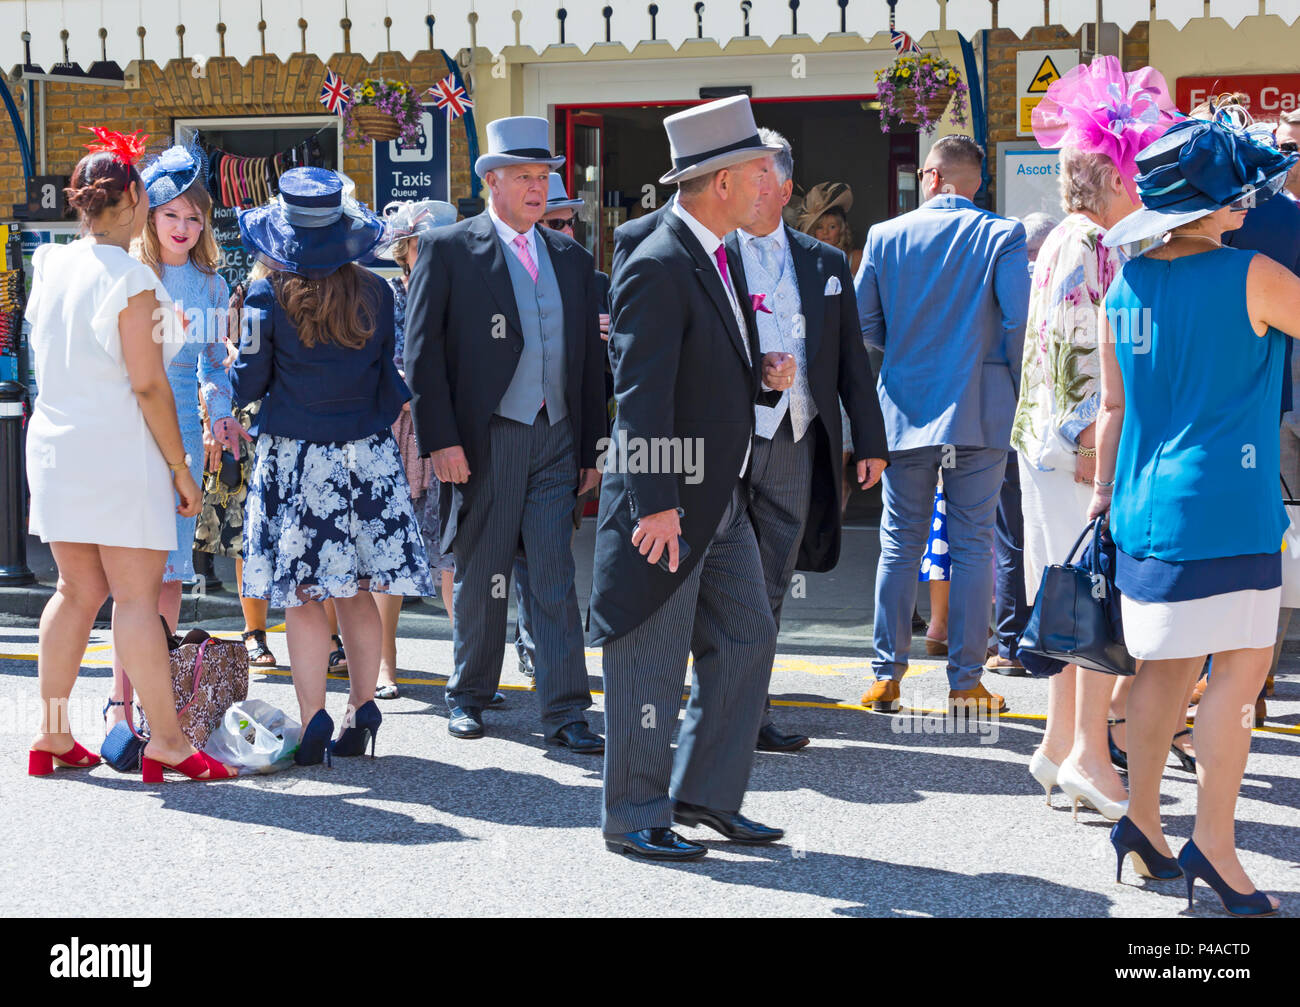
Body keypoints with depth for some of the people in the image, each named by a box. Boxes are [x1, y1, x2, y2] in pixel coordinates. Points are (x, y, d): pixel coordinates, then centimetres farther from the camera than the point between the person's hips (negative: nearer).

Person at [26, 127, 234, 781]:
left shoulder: (49, 266, 7)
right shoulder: (129, 279, -14)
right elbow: (147, 385, -15)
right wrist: (181, 468, -9)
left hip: (54, 445, 7)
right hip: (119, 450, -7)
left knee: (77, 590, 14)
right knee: (137, 596, -4)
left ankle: (52, 736, 17)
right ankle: (165, 741, 0)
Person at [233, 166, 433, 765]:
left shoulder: (269, 298, -10)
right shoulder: (374, 294, -1)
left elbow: (247, 385, -3)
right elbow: (390, 378, 7)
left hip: (295, 462, -3)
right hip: (366, 457, 3)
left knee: (302, 595, 1)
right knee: (358, 592, 11)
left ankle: (313, 724, 0)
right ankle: (362, 711, 16)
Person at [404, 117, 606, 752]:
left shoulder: (572, 258, 13)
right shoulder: (448, 250, 0)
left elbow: (592, 358, 14)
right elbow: (422, 353, -4)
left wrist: (592, 448, 10)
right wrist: (440, 440, -12)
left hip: (557, 440, 3)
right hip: (485, 440, -3)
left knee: (555, 578, -1)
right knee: (480, 577, 7)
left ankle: (565, 711, 2)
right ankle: (468, 696, 24)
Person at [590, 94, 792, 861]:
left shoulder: (724, 259, 13)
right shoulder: (657, 268, -18)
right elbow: (642, 394, -22)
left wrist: (768, 376, 1)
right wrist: (657, 504, -25)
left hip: (723, 501, 10)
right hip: (667, 502, -10)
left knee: (748, 640, 12)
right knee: (652, 664, 0)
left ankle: (706, 794, 24)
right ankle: (635, 818, 12)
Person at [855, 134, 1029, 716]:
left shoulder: (885, 236, 2)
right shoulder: (1002, 236, -4)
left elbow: (862, 321, 5)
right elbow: (1019, 319, -12)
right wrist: (1015, 386, 4)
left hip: (907, 407, 2)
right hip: (981, 413, -2)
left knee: (900, 544, 9)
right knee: (972, 546, 4)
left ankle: (887, 676, 10)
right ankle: (965, 681, 6)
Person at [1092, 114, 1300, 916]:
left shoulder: (1126, 285, 6)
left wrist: (1105, 491, 20)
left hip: (1148, 506, 7)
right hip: (1223, 507, -7)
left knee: (1169, 664, 15)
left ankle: (1141, 818, 20)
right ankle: (1213, 841, -1)